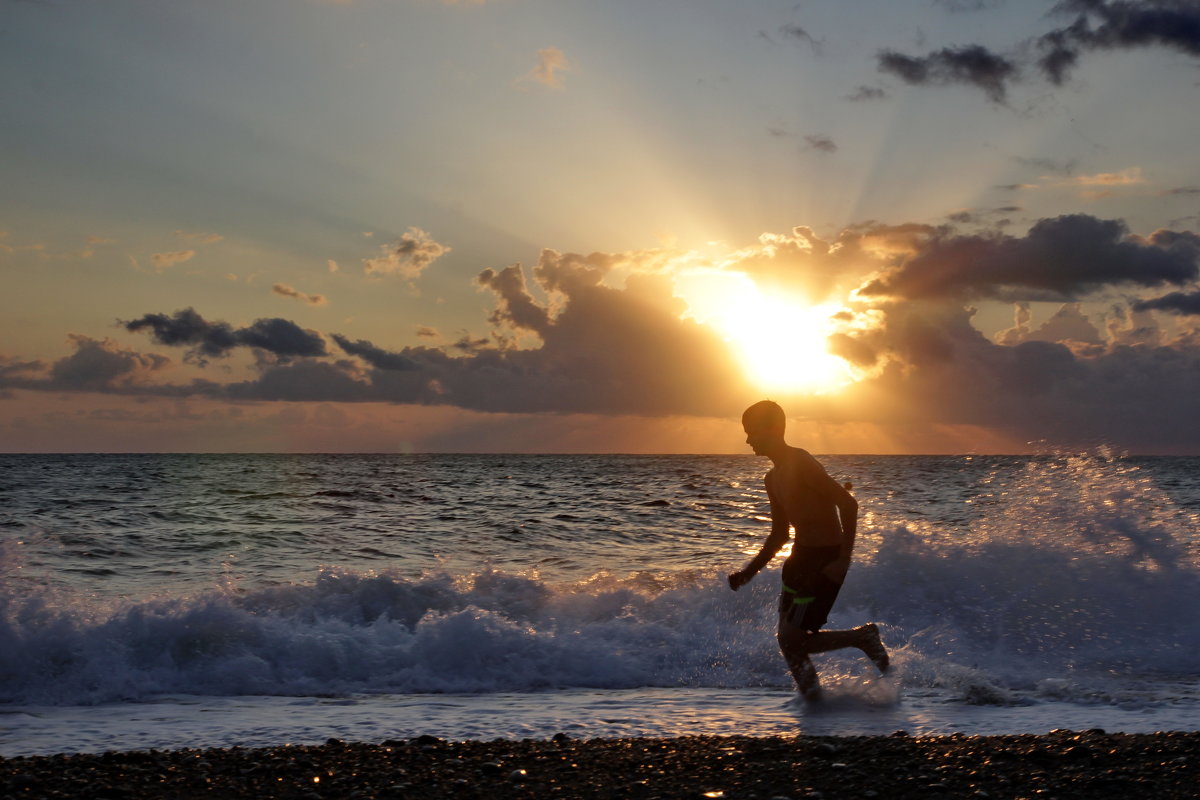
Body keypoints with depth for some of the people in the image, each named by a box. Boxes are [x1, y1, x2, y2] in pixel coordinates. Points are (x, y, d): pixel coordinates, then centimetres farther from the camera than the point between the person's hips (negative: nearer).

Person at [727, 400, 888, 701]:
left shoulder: (801, 464, -16)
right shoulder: (773, 478, 13)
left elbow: (848, 504, -21)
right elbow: (780, 535, 22)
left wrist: (844, 560, -25)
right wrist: (748, 572, 13)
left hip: (825, 560, -9)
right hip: (801, 557, 9)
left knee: (792, 640, -10)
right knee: (787, 639, 9)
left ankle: (864, 637, 5)